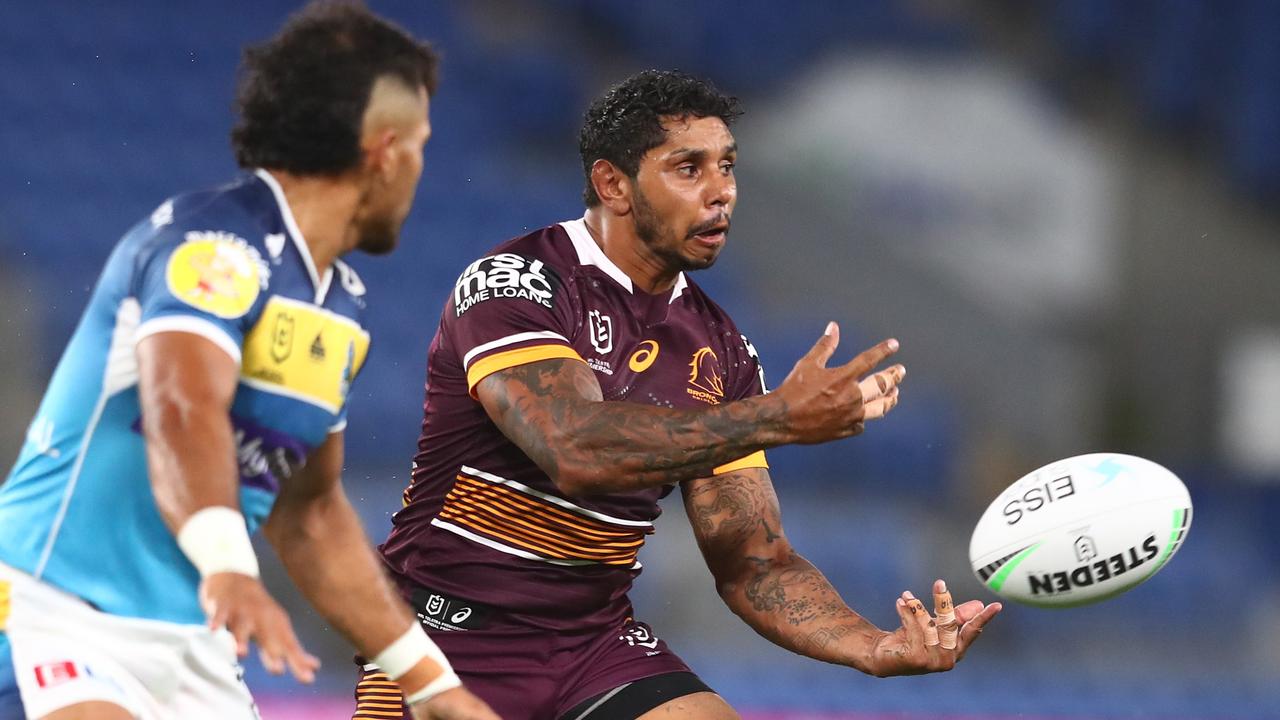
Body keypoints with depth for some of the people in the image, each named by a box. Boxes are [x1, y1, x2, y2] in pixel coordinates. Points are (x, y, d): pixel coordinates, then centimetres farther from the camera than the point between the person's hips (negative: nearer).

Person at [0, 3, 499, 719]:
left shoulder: (344, 306, 15)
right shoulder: (216, 244, -13)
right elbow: (184, 416, -30)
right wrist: (228, 568, -47)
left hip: (195, 646, 8)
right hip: (61, 614, -8)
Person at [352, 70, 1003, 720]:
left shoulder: (721, 350, 7)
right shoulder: (513, 282, -12)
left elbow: (751, 562, 6)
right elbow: (573, 451, -29)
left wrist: (879, 649, -11)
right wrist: (778, 417, -29)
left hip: (597, 646, 5)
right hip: (452, 639, -5)